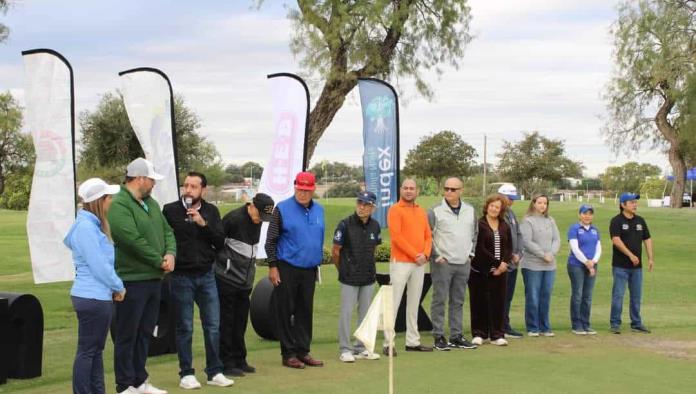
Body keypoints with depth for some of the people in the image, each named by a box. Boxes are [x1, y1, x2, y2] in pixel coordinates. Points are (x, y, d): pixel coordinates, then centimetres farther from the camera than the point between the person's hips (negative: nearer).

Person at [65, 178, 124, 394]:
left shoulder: (93, 225, 13)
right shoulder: (85, 227, -18)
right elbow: (98, 265, -19)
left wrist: (114, 287, 7)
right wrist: (119, 286, -7)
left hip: (99, 296, 10)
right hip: (92, 297, -10)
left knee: (96, 350, 14)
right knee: (87, 351, -3)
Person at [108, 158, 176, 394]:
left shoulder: (151, 203, 15)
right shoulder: (119, 206, -15)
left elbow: (167, 231, 15)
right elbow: (134, 240, -23)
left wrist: (170, 253, -6)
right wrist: (160, 261, -14)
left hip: (154, 279, 9)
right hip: (132, 281, -9)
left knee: (145, 333, 16)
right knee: (127, 335, 0)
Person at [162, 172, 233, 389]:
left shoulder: (211, 211, 4)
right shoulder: (170, 210, -5)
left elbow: (220, 242, -4)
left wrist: (203, 223, -15)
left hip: (206, 275, 3)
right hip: (181, 277, -3)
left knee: (213, 326, 6)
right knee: (185, 328, 4)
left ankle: (214, 372, 17)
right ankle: (186, 374, 15)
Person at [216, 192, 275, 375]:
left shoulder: (257, 221, 9)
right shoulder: (233, 218, -16)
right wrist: (222, 263, -9)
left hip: (245, 281, 7)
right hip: (227, 278, -7)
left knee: (240, 323, 12)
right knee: (227, 322, -1)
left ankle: (239, 360, 20)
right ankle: (227, 363, 5)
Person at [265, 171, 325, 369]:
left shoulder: (319, 210, 10)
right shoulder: (282, 208, -5)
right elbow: (271, 240, -4)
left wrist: (318, 261, 16)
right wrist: (272, 266, -9)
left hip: (309, 269, 5)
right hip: (287, 269, -5)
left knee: (305, 311, 9)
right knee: (285, 311, 0)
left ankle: (303, 351, 17)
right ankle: (289, 354, 7)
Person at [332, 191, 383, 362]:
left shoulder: (375, 226, 2)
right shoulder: (345, 225, -12)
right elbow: (335, 251, -6)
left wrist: (369, 267, 11)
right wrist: (343, 269, 3)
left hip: (368, 277, 5)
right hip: (349, 278, -5)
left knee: (365, 313, 12)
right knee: (346, 312, -2)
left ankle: (361, 348, 23)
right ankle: (345, 349, 7)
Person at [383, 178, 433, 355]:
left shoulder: (421, 211, 15)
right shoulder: (395, 210, -5)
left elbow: (428, 236, 12)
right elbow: (396, 236, -14)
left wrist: (425, 254, -6)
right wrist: (414, 254, -15)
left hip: (419, 264, 7)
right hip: (401, 263, -7)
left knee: (414, 304, 11)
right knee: (393, 303, -7)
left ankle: (413, 341, 17)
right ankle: (388, 343, -6)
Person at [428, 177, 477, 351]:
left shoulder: (470, 211, 10)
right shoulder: (435, 211, -6)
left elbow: (474, 234, 21)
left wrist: (470, 253, 12)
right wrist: (436, 256, -9)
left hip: (464, 263, 5)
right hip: (442, 263, -5)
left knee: (458, 301, 10)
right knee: (440, 300, -3)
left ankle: (457, 336, 17)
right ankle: (439, 337, 3)